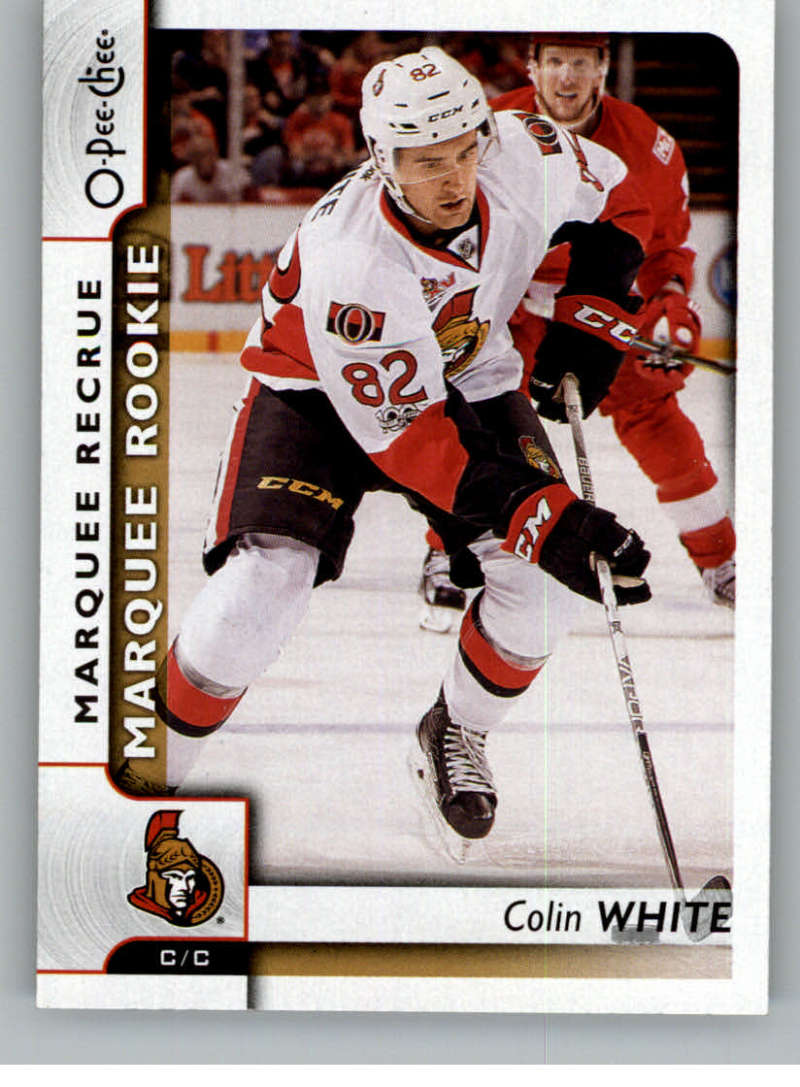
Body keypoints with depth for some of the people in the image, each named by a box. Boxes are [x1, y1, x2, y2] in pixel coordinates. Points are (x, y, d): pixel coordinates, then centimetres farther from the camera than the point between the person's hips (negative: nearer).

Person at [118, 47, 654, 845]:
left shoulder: (526, 160, -23)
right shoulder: (347, 262, -37)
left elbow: (619, 194, 1)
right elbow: (406, 437, -33)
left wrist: (589, 323, -10)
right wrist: (541, 517, -39)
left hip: (468, 375, 5)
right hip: (317, 390, -5)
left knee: (546, 583, -13)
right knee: (260, 587, -24)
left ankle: (457, 733, 15)